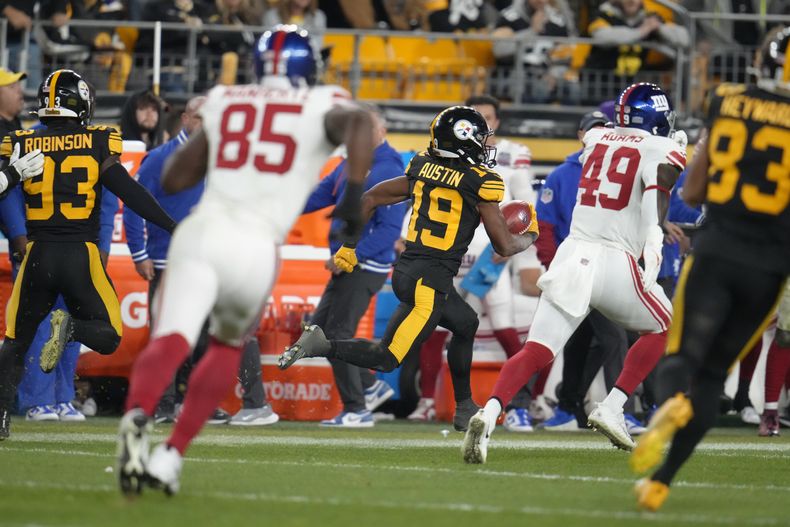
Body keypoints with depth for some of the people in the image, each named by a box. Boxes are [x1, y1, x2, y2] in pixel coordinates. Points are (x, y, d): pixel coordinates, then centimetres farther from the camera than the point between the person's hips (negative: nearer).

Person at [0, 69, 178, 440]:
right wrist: (172, 227, -2)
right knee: (108, 337, 10)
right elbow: (131, 194, -6)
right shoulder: (97, 144, -3)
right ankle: (71, 327, -23)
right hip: (82, 256, -2)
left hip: (38, 256, 2)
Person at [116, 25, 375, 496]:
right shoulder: (321, 107, 12)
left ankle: (138, 417, -47)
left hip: (201, 231, 1)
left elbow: (173, 180, 25)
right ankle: (171, 456, 17)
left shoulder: (225, 103, 20)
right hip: (256, 246, -1)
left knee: (171, 341, -15)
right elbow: (359, 123, -13)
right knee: (228, 346, 26)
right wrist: (353, 197, -7)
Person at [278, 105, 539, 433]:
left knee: (466, 324, 28)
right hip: (431, 281, -8)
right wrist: (530, 237, 20)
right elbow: (504, 247, -1)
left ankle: (465, 409, 34)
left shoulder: (423, 169, 9)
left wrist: (349, 246, 22)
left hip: (406, 268, 8)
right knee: (386, 359, -7)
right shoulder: (480, 183, -8)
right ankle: (322, 346, -20)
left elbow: (370, 199, 13)